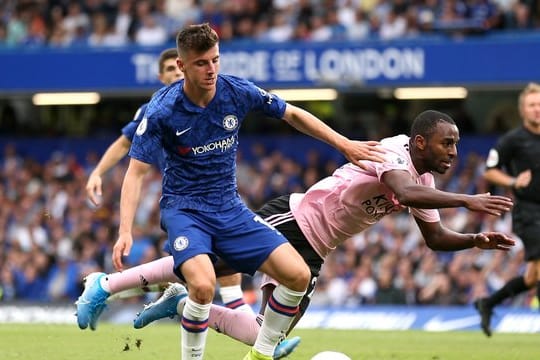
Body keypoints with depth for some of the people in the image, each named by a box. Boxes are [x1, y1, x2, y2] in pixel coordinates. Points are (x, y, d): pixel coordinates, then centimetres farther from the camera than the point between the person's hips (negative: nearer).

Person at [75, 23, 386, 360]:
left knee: (298, 275, -11)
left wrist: (344, 144, 8)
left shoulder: (238, 91, -7)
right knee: (204, 284, -33)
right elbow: (136, 172, -15)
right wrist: (125, 232, -26)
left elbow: (292, 114, 9)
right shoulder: (162, 111, -16)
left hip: (230, 209, 4)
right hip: (184, 208, -4)